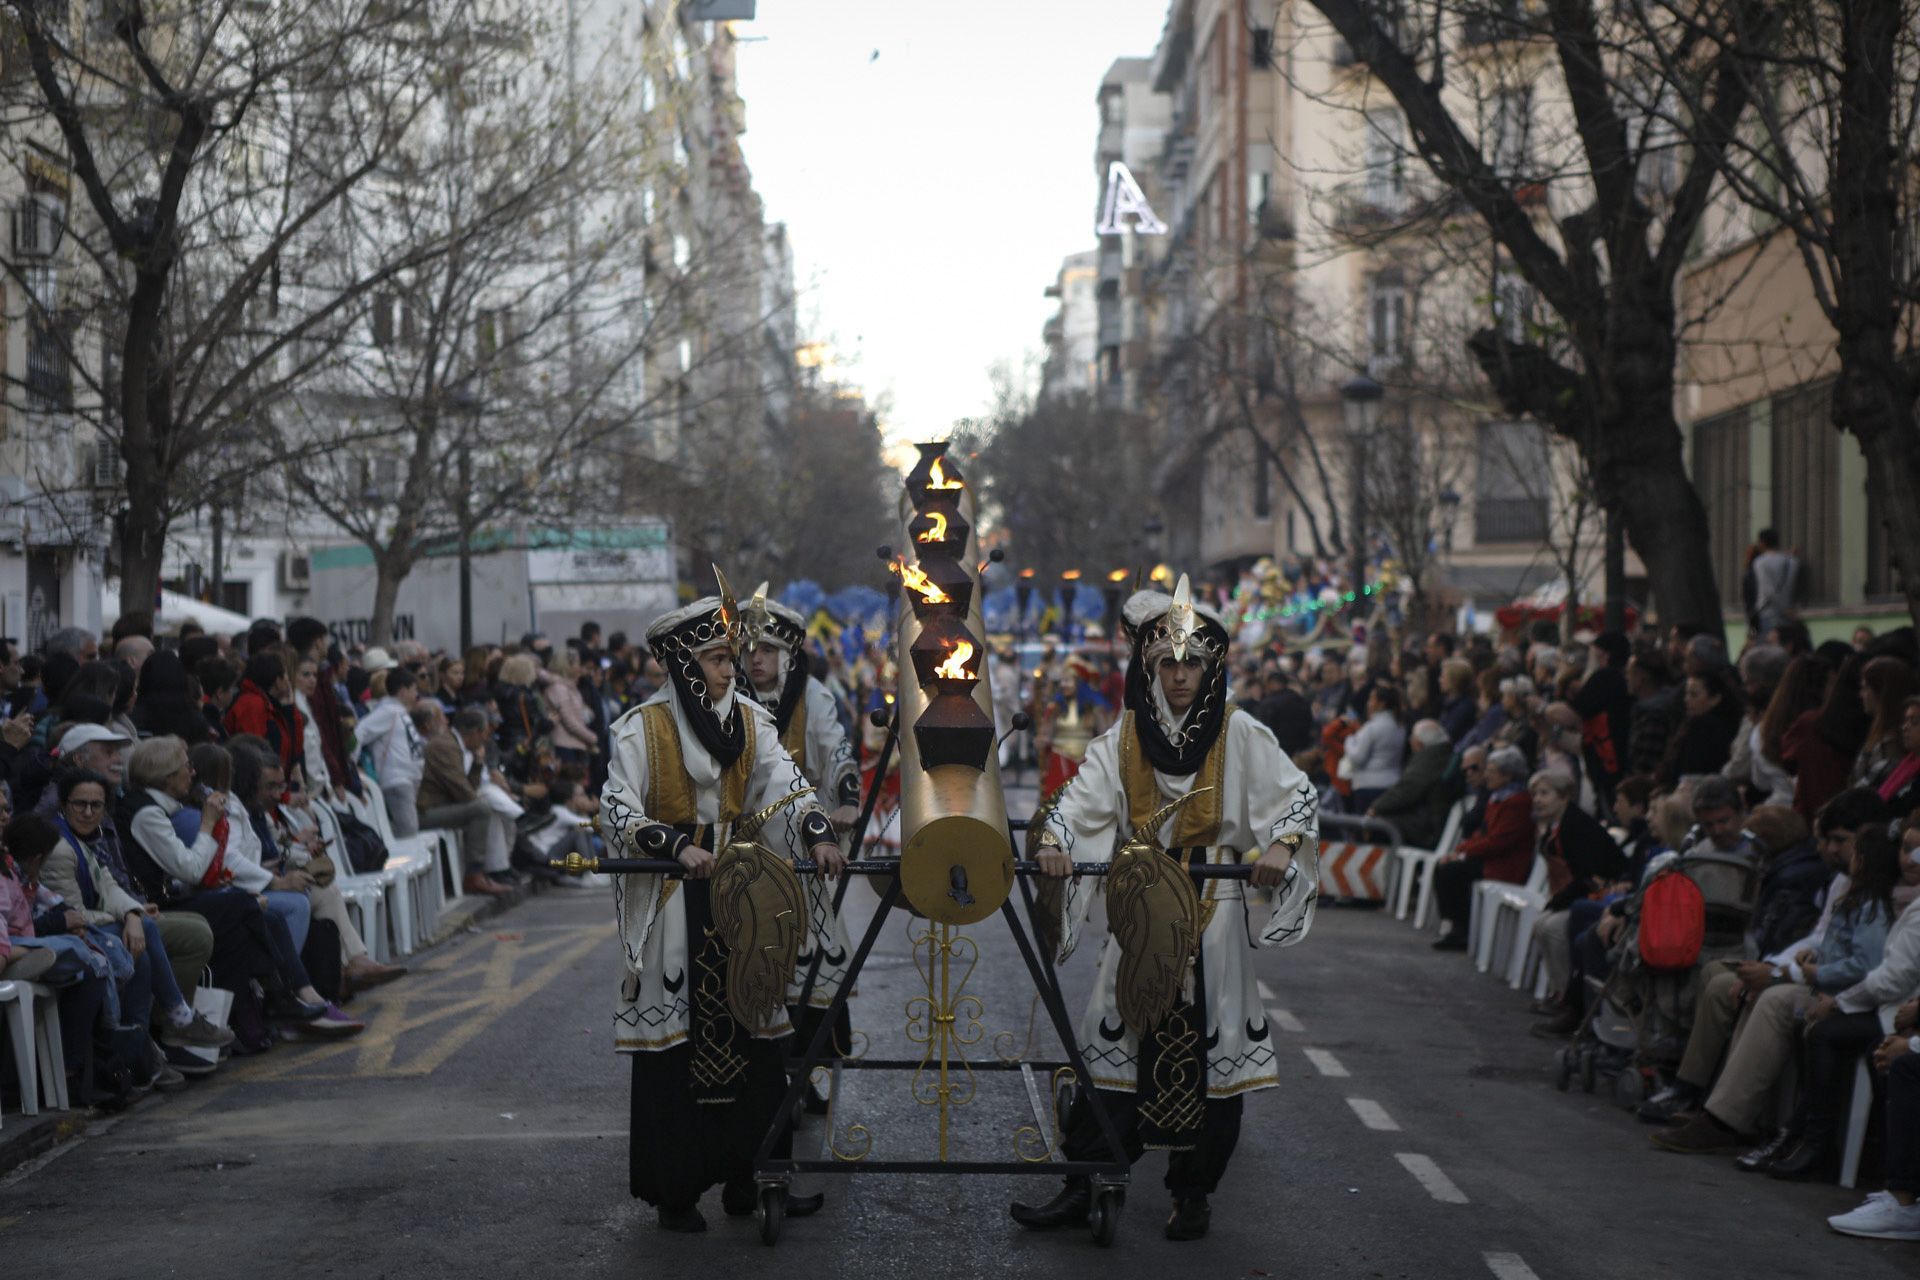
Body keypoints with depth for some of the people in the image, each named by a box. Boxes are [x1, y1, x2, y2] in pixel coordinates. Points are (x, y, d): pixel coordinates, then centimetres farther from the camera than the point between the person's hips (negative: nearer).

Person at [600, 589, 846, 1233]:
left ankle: (744, 1178, 14)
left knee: (754, 1039, 4)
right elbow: (616, 813, -11)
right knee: (673, 1045, -1)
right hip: (671, 906, -5)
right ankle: (674, 1191, 8)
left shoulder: (749, 720, 8)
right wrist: (678, 845, -25)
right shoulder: (642, 727, -6)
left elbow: (786, 781, -5)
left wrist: (817, 832, -23)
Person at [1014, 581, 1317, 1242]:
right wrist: (1055, 843, -25)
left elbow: (1298, 795, -2)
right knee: (1117, 1039, -1)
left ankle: (1193, 1193, 13)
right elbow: (1083, 801, -4)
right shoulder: (1123, 739, 4)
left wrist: (1281, 843, -22)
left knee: (1211, 1046, 1)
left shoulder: (1239, 734, 0)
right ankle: (1085, 1185, 4)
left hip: (1214, 912, -1)